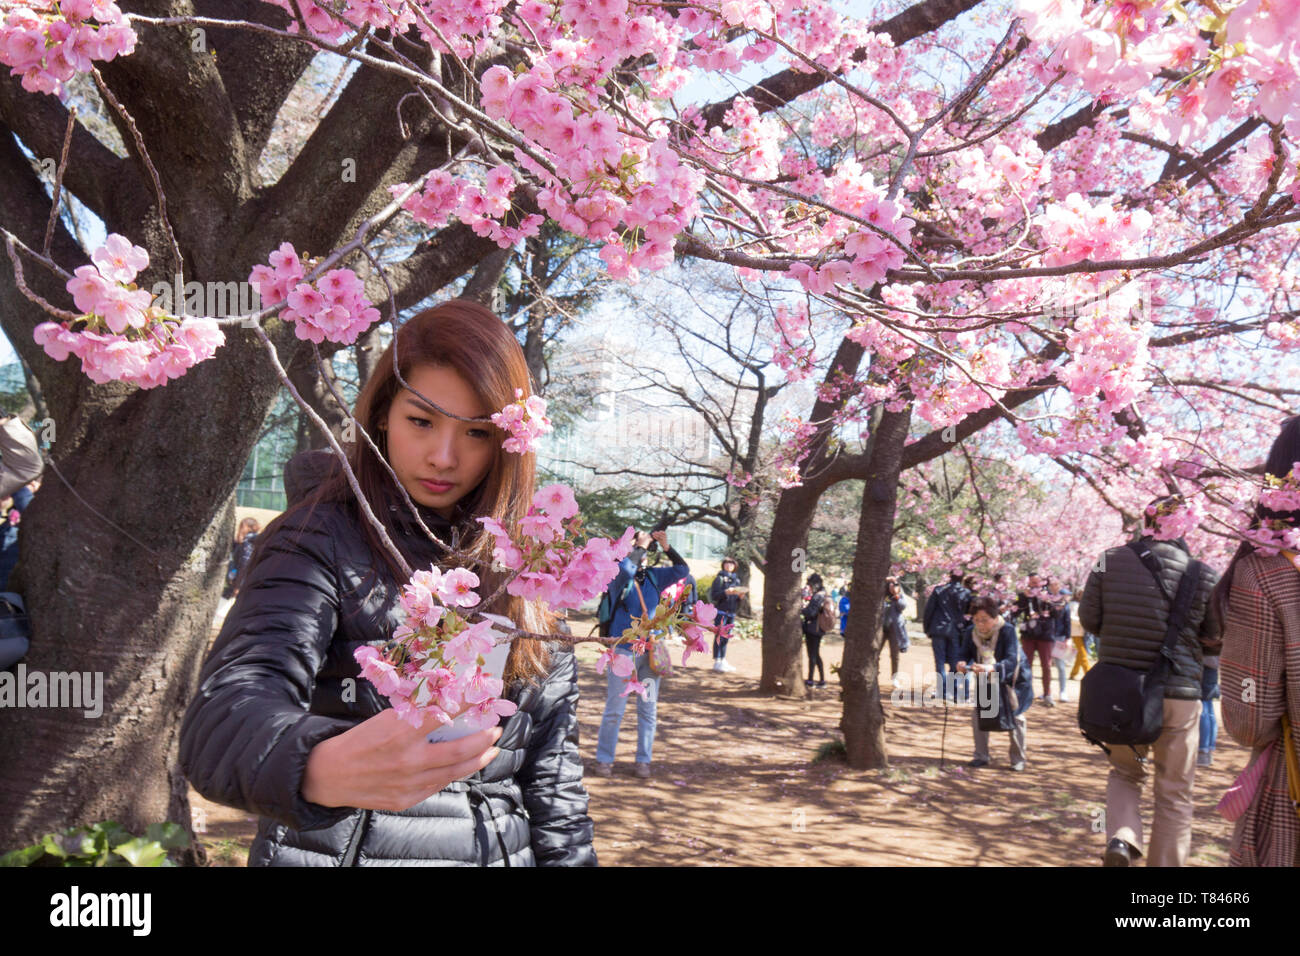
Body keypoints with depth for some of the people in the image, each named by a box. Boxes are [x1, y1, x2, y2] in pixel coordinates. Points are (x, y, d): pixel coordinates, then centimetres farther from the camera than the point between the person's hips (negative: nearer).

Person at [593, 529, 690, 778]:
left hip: (650, 652, 5)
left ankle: (643, 760, 18)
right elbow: (625, 569, -27)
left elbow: (682, 570, 8)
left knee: (648, 709, 8)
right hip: (623, 651, -4)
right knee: (615, 709, 1)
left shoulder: (653, 576, 8)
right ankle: (604, 759, 12)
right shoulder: (616, 575, -6)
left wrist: (666, 548, -3)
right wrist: (640, 545, -16)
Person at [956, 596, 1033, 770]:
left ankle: (1018, 759, 17)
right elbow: (963, 652, -15)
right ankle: (981, 757, 13)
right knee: (978, 714, 0)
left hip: (1012, 680, -4)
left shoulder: (1007, 630, -29)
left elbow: (1011, 661, -38)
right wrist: (961, 664, -40)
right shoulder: (973, 631, -16)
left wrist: (990, 668, -54)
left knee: (1015, 716, 1)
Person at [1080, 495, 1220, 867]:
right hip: (1179, 693, -1)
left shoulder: (1111, 561, -6)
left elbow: (1089, 618, 0)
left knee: (1124, 771, 22)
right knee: (1174, 793, 12)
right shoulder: (1203, 575, -8)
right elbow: (1215, 640, 2)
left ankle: (1121, 838, -1)